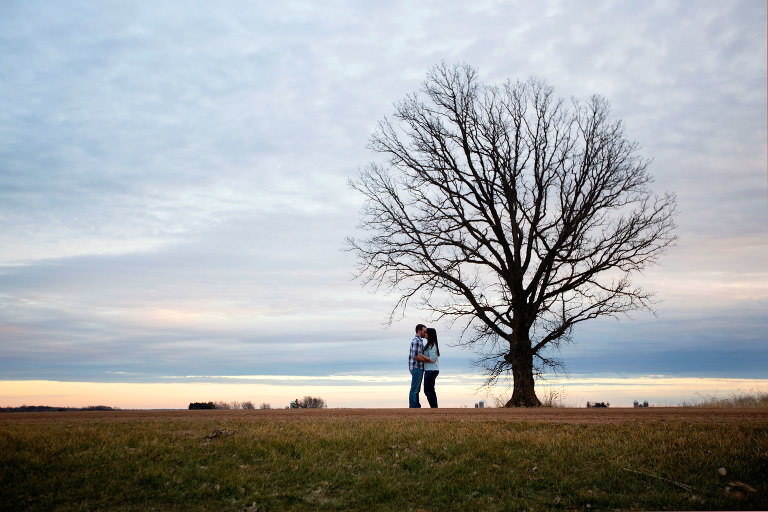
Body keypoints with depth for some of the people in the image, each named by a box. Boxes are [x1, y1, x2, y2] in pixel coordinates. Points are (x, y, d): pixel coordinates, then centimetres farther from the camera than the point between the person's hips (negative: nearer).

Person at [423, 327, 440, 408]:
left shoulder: (431, 345, -15)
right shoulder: (433, 345, 14)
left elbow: (432, 359, -22)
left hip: (431, 370, -10)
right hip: (433, 370, 10)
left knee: (427, 390, -6)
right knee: (431, 390, 13)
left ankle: (434, 407, -5)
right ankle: (435, 407, 15)